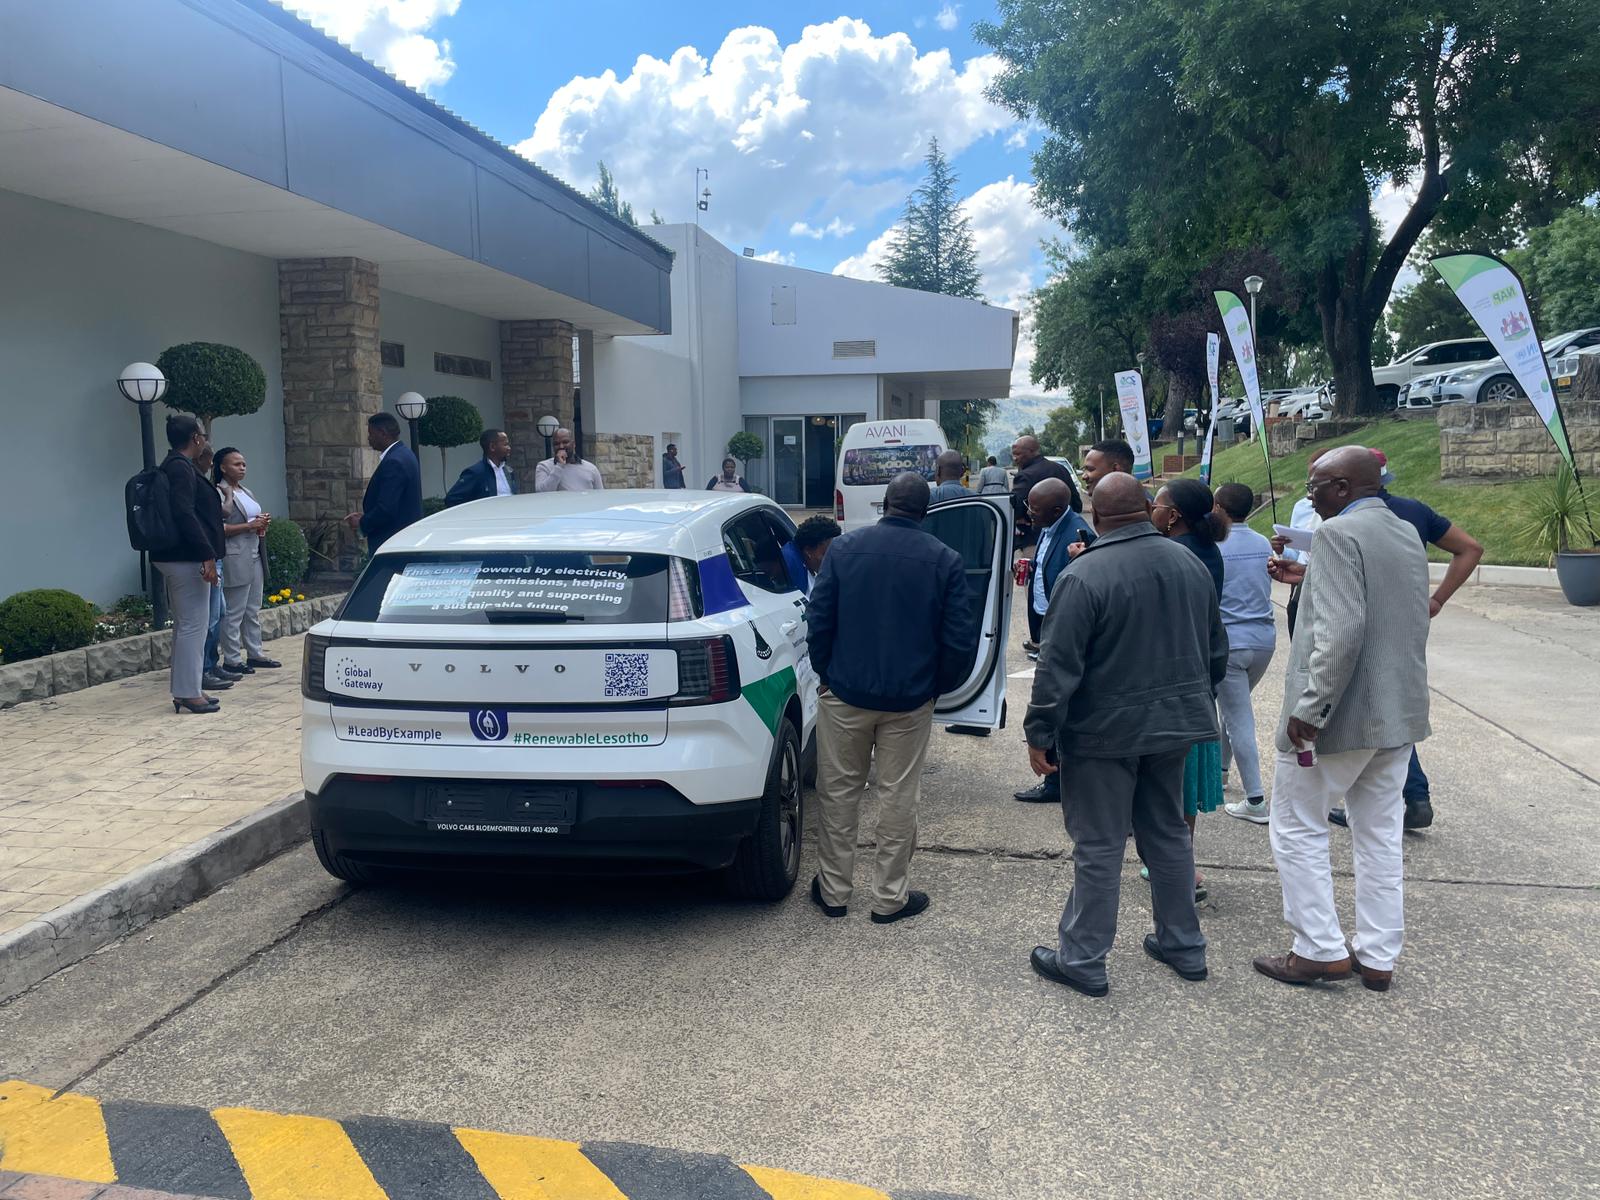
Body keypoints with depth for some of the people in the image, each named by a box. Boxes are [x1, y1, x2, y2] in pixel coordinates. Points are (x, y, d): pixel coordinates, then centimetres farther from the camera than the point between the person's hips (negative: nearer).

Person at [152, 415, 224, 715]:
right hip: (187, 559, -11)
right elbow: (185, 515, -22)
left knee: (185, 625, 15)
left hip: (176, 558, 11)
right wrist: (207, 556, -24)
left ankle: (185, 690, 21)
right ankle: (188, 693, -2)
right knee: (193, 625, -6)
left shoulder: (175, 466, 18)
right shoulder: (181, 468, -13)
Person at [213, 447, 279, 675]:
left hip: (255, 556, 9)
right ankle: (231, 660, -1)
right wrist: (249, 526, -19)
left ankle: (255, 654, 19)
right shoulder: (219, 493, -9)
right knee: (234, 613, -6)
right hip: (235, 559, -9)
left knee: (253, 610, 12)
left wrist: (263, 522, 7)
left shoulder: (246, 492, 18)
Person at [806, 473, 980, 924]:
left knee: (839, 792, 13)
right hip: (910, 700, 0)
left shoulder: (845, 547, -5)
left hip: (845, 692, 1)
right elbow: (961, 640, -6)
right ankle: (890, 897, 19)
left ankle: (833, 891, 22)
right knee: (898, 797, 10)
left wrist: (826, 673, 10)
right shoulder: (944, 561, -6)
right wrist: (937, 685, 9)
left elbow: (819, 620, -4)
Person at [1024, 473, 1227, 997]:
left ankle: (1083, 959, 14)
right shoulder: (1190, 563, 3)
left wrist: (1039, 734, -11)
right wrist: (1193, 697, 27)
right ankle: (1184, 944, 32)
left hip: (1105, 732, -6)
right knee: (1168, 832, 20)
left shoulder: (1083, 576, -18)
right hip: (1175, 723, 6)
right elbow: (1216, 650, 13)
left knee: (1098, 846, 3)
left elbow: (1058, 667, -20)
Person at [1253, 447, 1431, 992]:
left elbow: (1342, 632, -26)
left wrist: (1309, 709, -23)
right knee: (1379, 834, 16)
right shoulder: (1407, 534, 10)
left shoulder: (1339, 533, -17)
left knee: (1298, 827, 6)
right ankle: (1378, 956, 24)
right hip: (1399, 711, 8)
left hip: (1343, 712, -8)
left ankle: (1320, 949, 11)